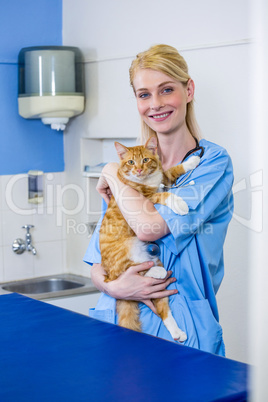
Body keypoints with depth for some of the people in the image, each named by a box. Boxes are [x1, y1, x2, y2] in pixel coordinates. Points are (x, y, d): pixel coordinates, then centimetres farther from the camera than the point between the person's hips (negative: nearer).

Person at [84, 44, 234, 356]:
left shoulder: (213, 162, -3)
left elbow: (150, 226, -18)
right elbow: (96, 266, 12)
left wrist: (112, 174, -2)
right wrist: (112, 286, -10)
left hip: (179, 330, -4)